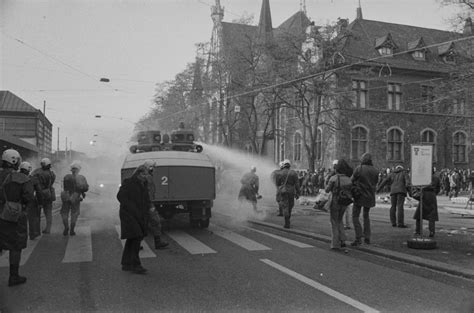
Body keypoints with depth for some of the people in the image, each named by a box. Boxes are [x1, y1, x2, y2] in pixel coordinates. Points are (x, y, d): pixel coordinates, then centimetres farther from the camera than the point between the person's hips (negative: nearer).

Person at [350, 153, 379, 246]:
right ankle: (367, 238, 17)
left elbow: (351, 180, -5)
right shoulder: (375, 171, 4)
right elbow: (375, 184, 10)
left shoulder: (359, 169, -10)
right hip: (370, 196, 5)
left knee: (355, 216, 1)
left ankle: (358, 238, -9)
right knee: (366, 216, 19)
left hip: (360, 196, -5)